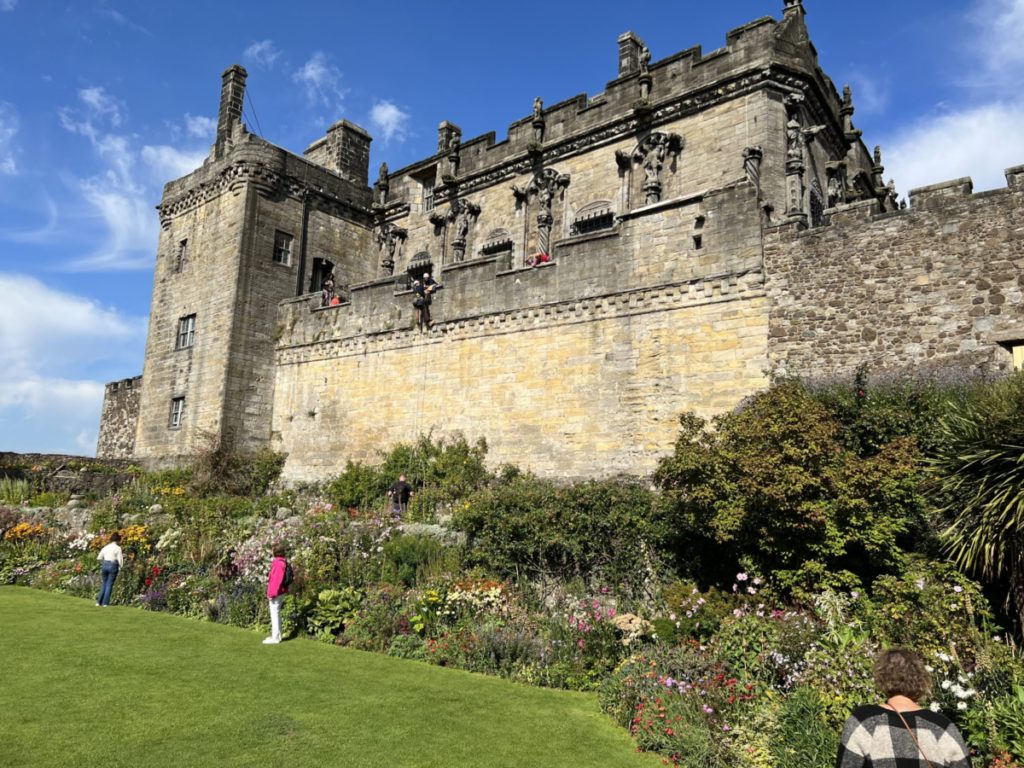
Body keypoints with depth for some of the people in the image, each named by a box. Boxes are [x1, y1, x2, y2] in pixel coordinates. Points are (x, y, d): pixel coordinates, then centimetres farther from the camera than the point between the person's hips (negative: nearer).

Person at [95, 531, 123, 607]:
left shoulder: (106, 547, 11)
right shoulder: (118, 548, -5)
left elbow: (99, 558, 14)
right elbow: (120, 559, -7)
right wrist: (121, 567, 9)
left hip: (104, 565, 5)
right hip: (113, 566, -5)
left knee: (104, 584, 17)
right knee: (109, 585, 2)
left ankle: (98, 602, 16)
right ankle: (105, 603, 3)